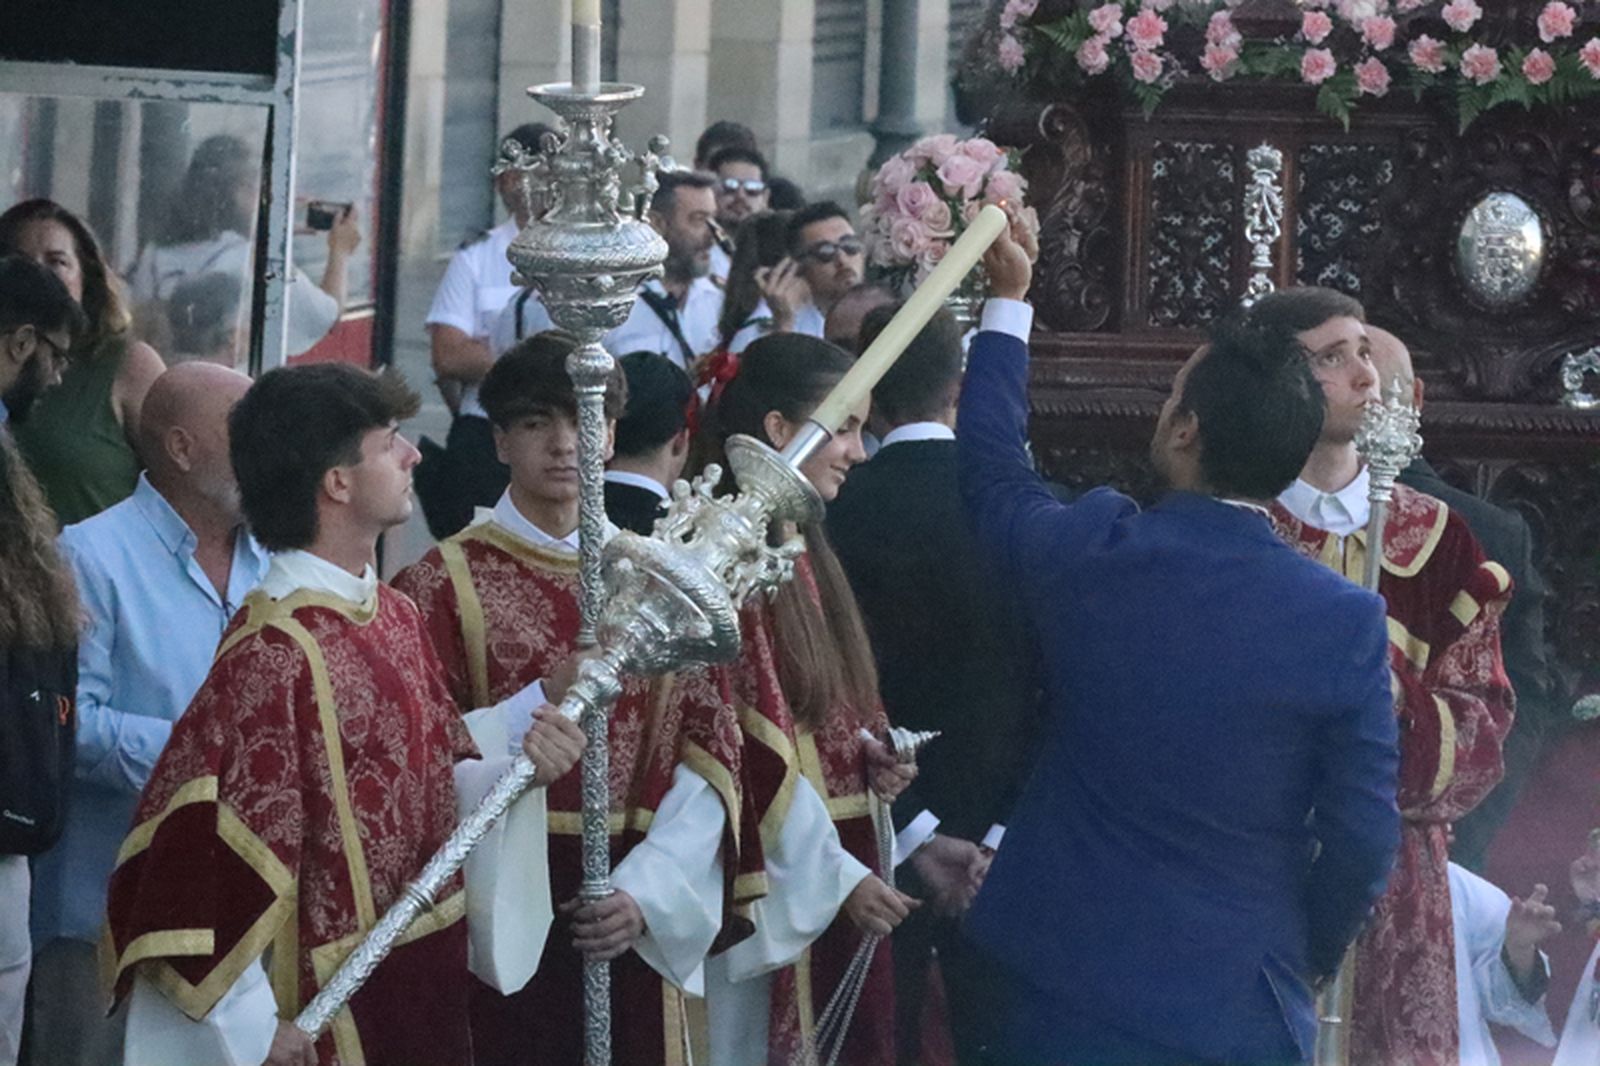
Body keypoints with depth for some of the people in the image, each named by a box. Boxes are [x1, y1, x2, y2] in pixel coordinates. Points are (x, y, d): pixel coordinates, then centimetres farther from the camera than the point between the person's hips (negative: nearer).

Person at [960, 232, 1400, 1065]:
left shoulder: (1087, 554, -9)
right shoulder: (1346, 623, -14)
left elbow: (990, 462, 14)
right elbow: (1362, 839, -10)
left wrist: (1008, 300, 25)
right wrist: (1303, 960, 8)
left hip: (1057, 978, 2)